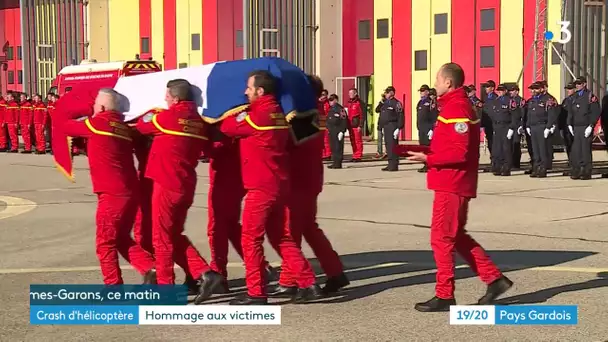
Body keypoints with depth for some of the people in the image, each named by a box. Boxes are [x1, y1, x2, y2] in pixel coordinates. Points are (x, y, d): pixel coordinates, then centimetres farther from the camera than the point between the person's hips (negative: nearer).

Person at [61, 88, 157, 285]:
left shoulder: (97, 123, -7)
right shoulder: (123, 127, 12)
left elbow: (66, 127, 4)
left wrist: (83, 122, 26)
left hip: (112, 194, -7)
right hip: (130, 192, 7)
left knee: (105, 242, 4)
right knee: (122, 238, 19)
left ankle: (113, 286, 8)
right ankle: (150, 270, 8)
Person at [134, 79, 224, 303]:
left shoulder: (168, 117, -10)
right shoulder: (199, 122, 7)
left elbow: (141, 125, 5)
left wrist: (150, 114, 24)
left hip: (166, 184, -7)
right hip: (186, 185, 7)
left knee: (162, 237, 5)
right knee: (175, 235, 17)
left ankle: (165, 287, 10)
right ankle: (206, 274, 6)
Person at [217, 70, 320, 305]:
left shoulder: (257, 114, -15)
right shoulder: (278, 113, 10)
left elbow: (227, 127, -8)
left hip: (261, 187, -8)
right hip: (279, 185, 8)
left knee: (250, 239, 1)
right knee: (280, 237, 15)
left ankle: (256, 293, 4)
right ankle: (308, 284, 12)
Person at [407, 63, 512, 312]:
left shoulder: (456, 109, -17)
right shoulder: (456, 105, 16)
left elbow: (459, 152, -23)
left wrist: (427, 159, -20)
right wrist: (425, 151, 8)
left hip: (452, 183, -10)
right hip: (453, 182, 10)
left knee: (441, 238, -3)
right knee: (456, 236, 16)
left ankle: (444, 296, 5)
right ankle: (494, 279, 19)